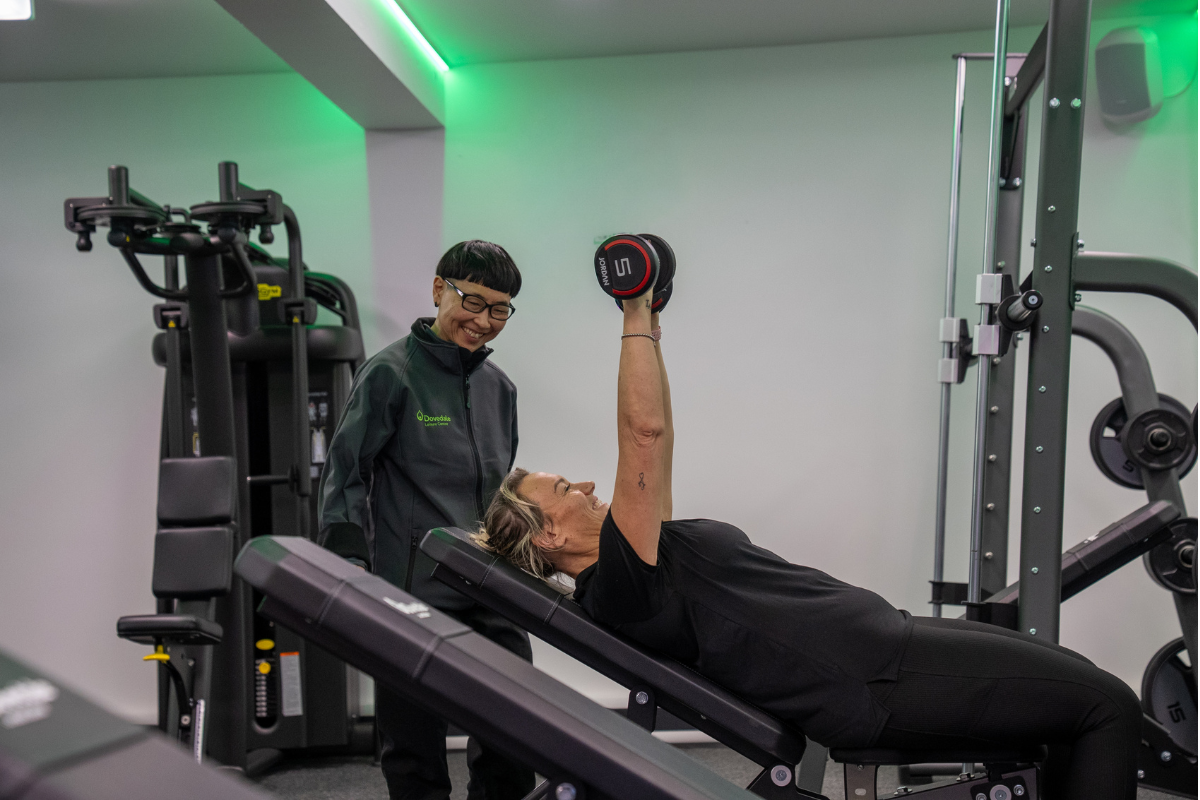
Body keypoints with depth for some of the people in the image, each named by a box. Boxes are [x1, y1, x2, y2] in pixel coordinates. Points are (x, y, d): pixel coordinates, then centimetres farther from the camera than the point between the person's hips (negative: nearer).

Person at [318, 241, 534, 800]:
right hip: (413, 592, -5)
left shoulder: (499, 387, 14)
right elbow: (345, 474, -5)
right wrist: (350, 560, -15)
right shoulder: (391, 373, -4)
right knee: (416, 753, 4)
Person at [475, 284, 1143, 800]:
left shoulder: (639, 558, 13)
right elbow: (645, 434, -24)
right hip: (875, 679, -10)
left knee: (1078, 683, 18)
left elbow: (655, 444, 18)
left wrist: (650, 326, 17)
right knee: (1109, 704, -7)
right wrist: (637, 316, -16)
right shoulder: (618, 584, -16)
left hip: (876, 630, 11)